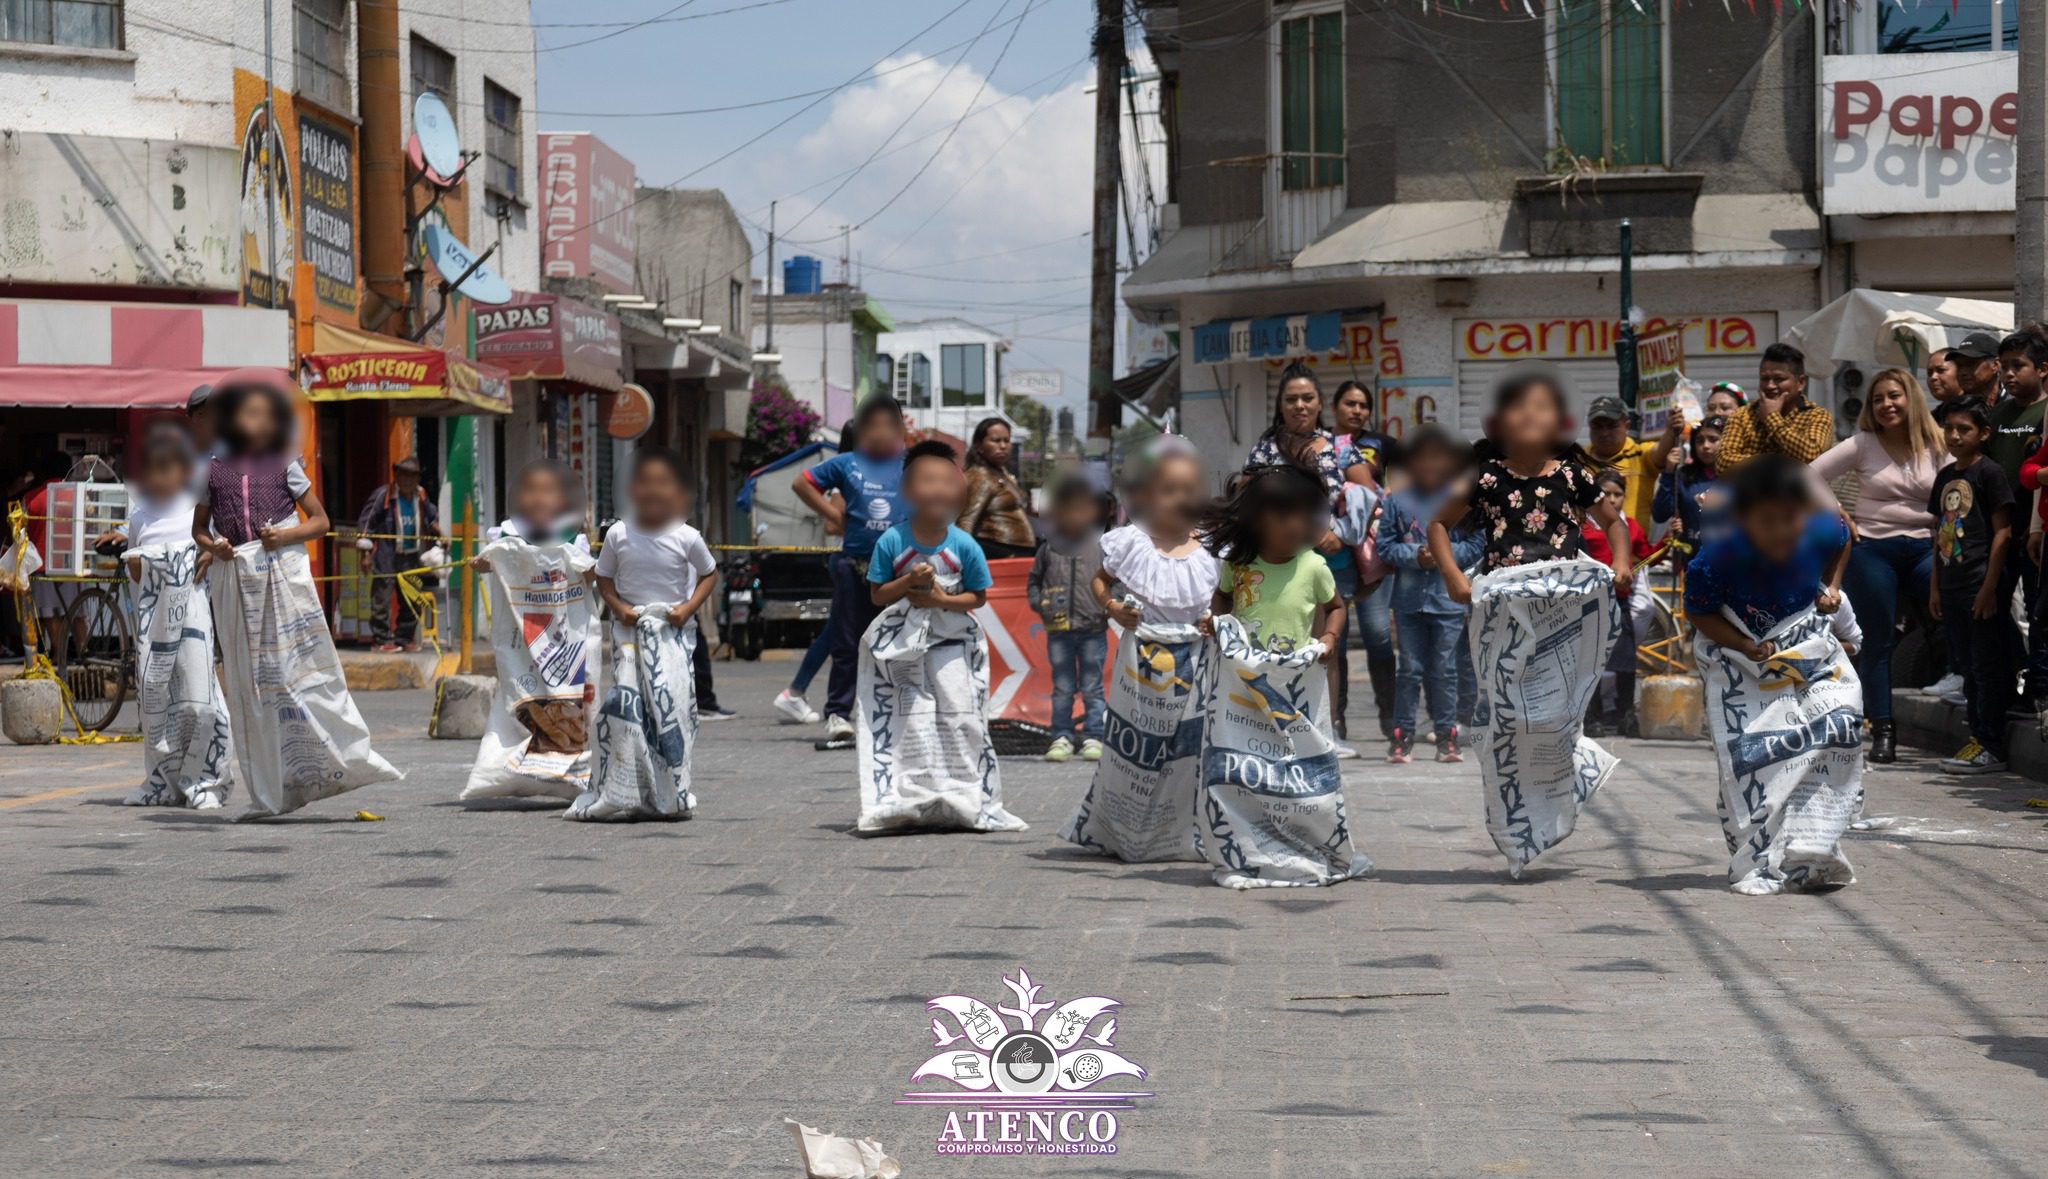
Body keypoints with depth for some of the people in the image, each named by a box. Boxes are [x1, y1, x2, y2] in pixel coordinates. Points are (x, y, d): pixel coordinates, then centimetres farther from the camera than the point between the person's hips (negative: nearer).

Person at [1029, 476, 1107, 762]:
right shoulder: (1049, 548, 4)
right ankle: (1061, 738, 11)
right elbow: (1034, 581, 15)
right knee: (1062, 688, 6)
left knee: (1092, 687, 4)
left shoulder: (1101, 546, 0)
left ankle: (1093, 738, 9)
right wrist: (1039, 604, 1)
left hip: (1093, 629, -1)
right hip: (1059, 629, 1)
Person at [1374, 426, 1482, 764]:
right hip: (1408, 598, 1)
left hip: (1449, 598, -1)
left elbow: (1476, 544, 0)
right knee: (1410, 669, 6)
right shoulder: (1398, 501, 1)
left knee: (1444, 669, 5)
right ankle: (1402, 736, 10)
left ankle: (1446, 736, 11)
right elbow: (1385, 546, 2)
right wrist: (1414, 556, -13)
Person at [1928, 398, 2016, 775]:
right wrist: (1936, 587, 15)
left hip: (1981, 587, -7)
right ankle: (1977, 736, 19)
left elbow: (2002, 532, -11)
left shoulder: (1990, 473, -8)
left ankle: (1991, 747, -2)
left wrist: (1989, 587, -15)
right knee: (1971, 666, 13)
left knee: (1988, 666, -4)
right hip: (1953, 586, 7)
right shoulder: (1945, 477, 14)